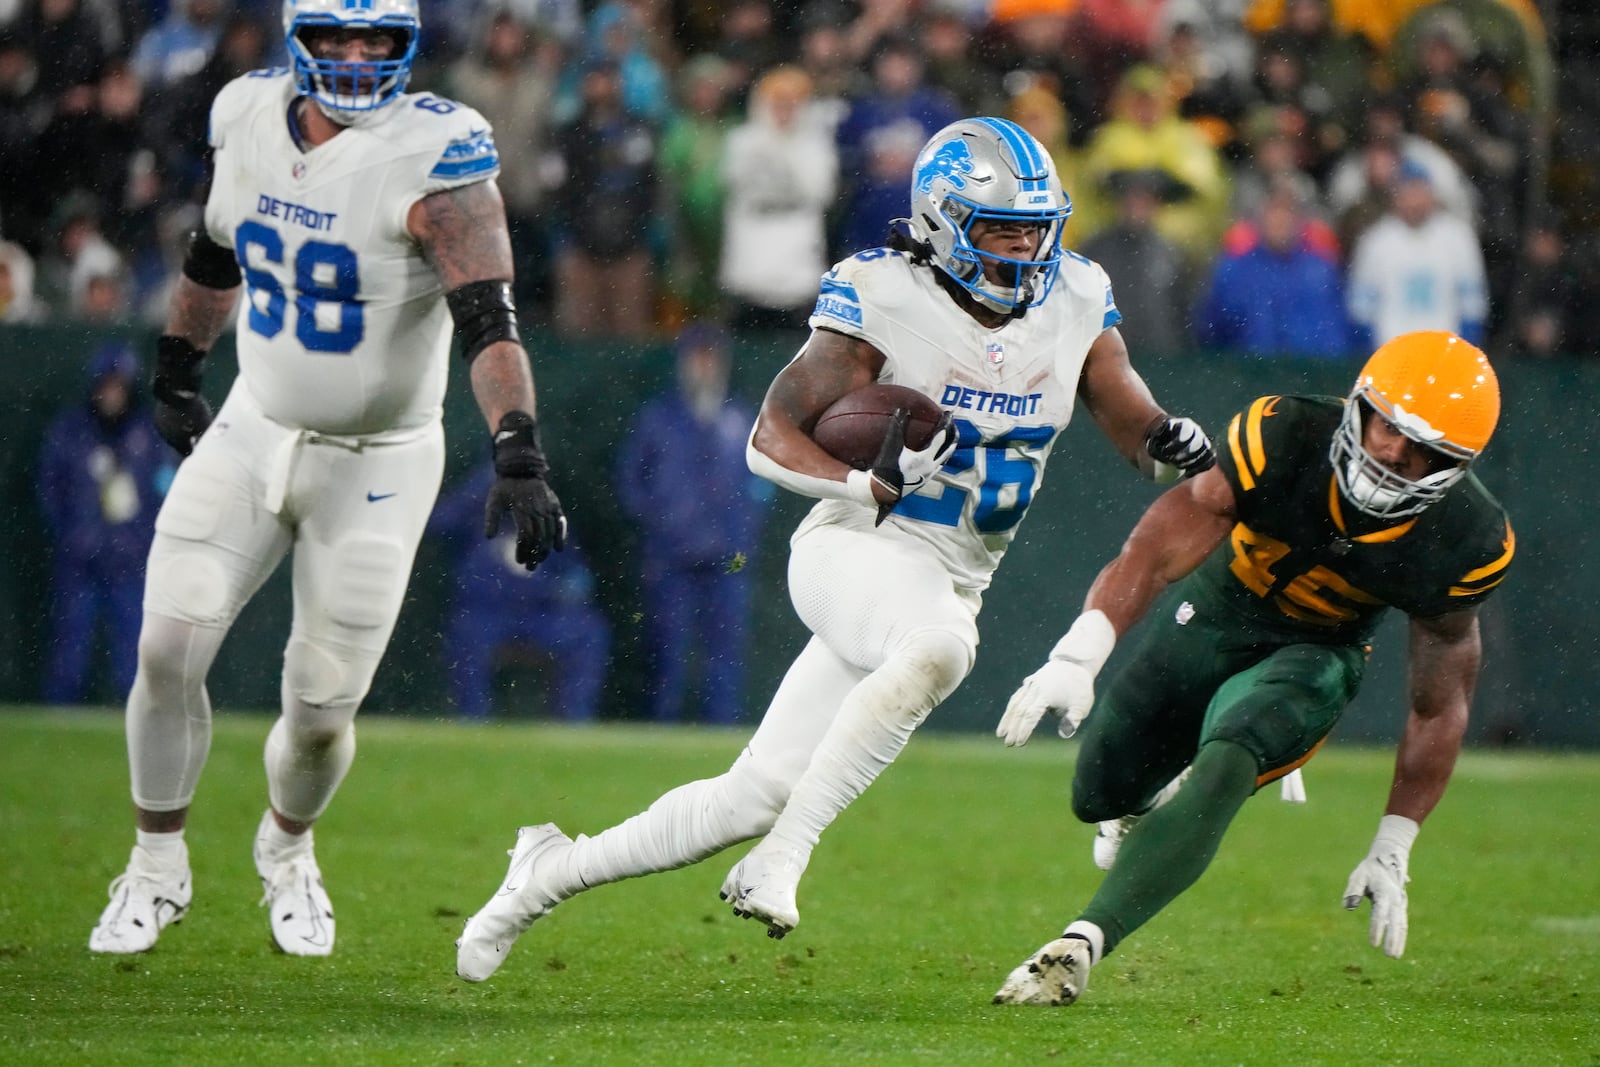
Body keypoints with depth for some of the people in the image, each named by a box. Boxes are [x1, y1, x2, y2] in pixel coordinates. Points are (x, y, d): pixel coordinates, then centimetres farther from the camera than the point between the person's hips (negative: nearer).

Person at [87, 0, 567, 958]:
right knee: (169, 651, -8)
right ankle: (158, 866, 14)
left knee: (322, 709, 0)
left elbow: (488, 320, -33)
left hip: (378, 466, -4)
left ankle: (288, 850, 34)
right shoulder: (252, 119, -4)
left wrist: (519, 456, -45)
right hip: (252, 435, 4)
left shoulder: (435, 158, -23)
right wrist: (176, 374, 25)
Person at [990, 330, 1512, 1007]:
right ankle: (1163, 796, 53)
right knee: (1102, 795, 14)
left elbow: (1439, 707, -12)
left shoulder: (1463, 545, -25)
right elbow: (1155, 549, -40)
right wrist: (1076, 657, -55)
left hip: (1314, 655, -2)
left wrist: (1391, 853, -11)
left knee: (1227, 762, -32)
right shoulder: (1285, 438, -32)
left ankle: (1084, 943, -36)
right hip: (1213, 613, 2)